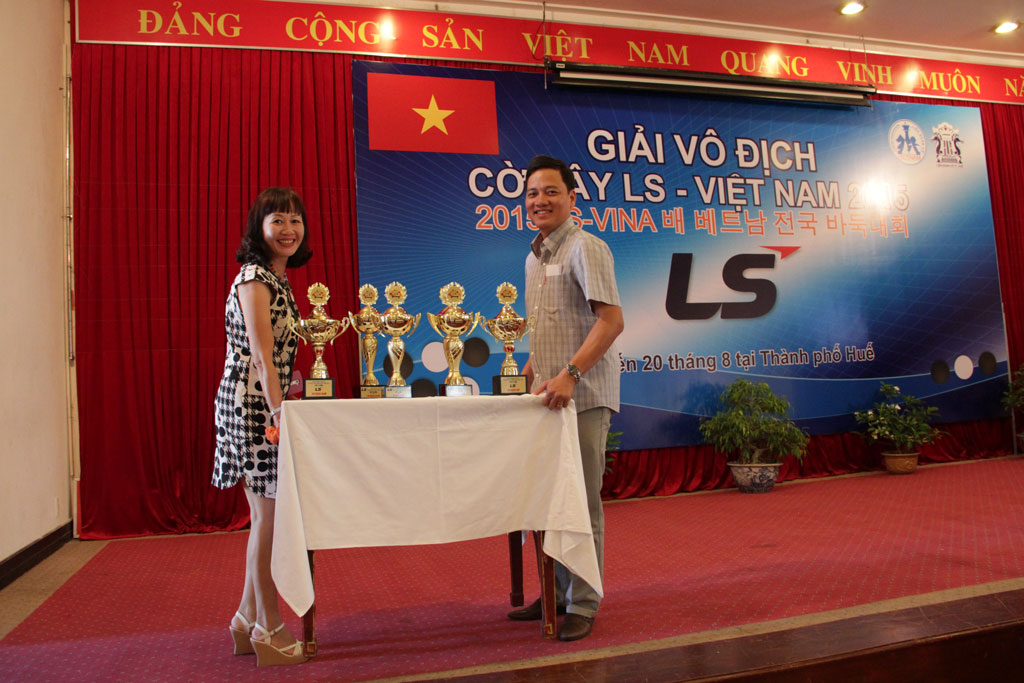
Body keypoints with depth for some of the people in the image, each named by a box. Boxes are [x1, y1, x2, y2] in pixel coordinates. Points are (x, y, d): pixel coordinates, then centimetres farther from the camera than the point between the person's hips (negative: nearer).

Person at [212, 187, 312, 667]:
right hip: (255, 405, -9)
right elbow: (261, 356, -21)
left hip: (266, 403, 10)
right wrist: (279, 413, -25)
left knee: (266, 515, 14)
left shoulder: (276, 278, 17)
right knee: (269, 516, -2)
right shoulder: (254, 279, -12)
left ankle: (249, 620, 27)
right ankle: (268, 630, 12)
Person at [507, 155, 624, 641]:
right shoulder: (534, 257, 17)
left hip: (582, 397, -8)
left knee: (581, 502, -1)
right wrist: (527, 375, 17)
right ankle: (557, 594, 27)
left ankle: (582, 606, 13)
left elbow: (611, 320, -19)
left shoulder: (585, 248, -10)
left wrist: (569, 374, -27)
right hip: (547, 396, 8)